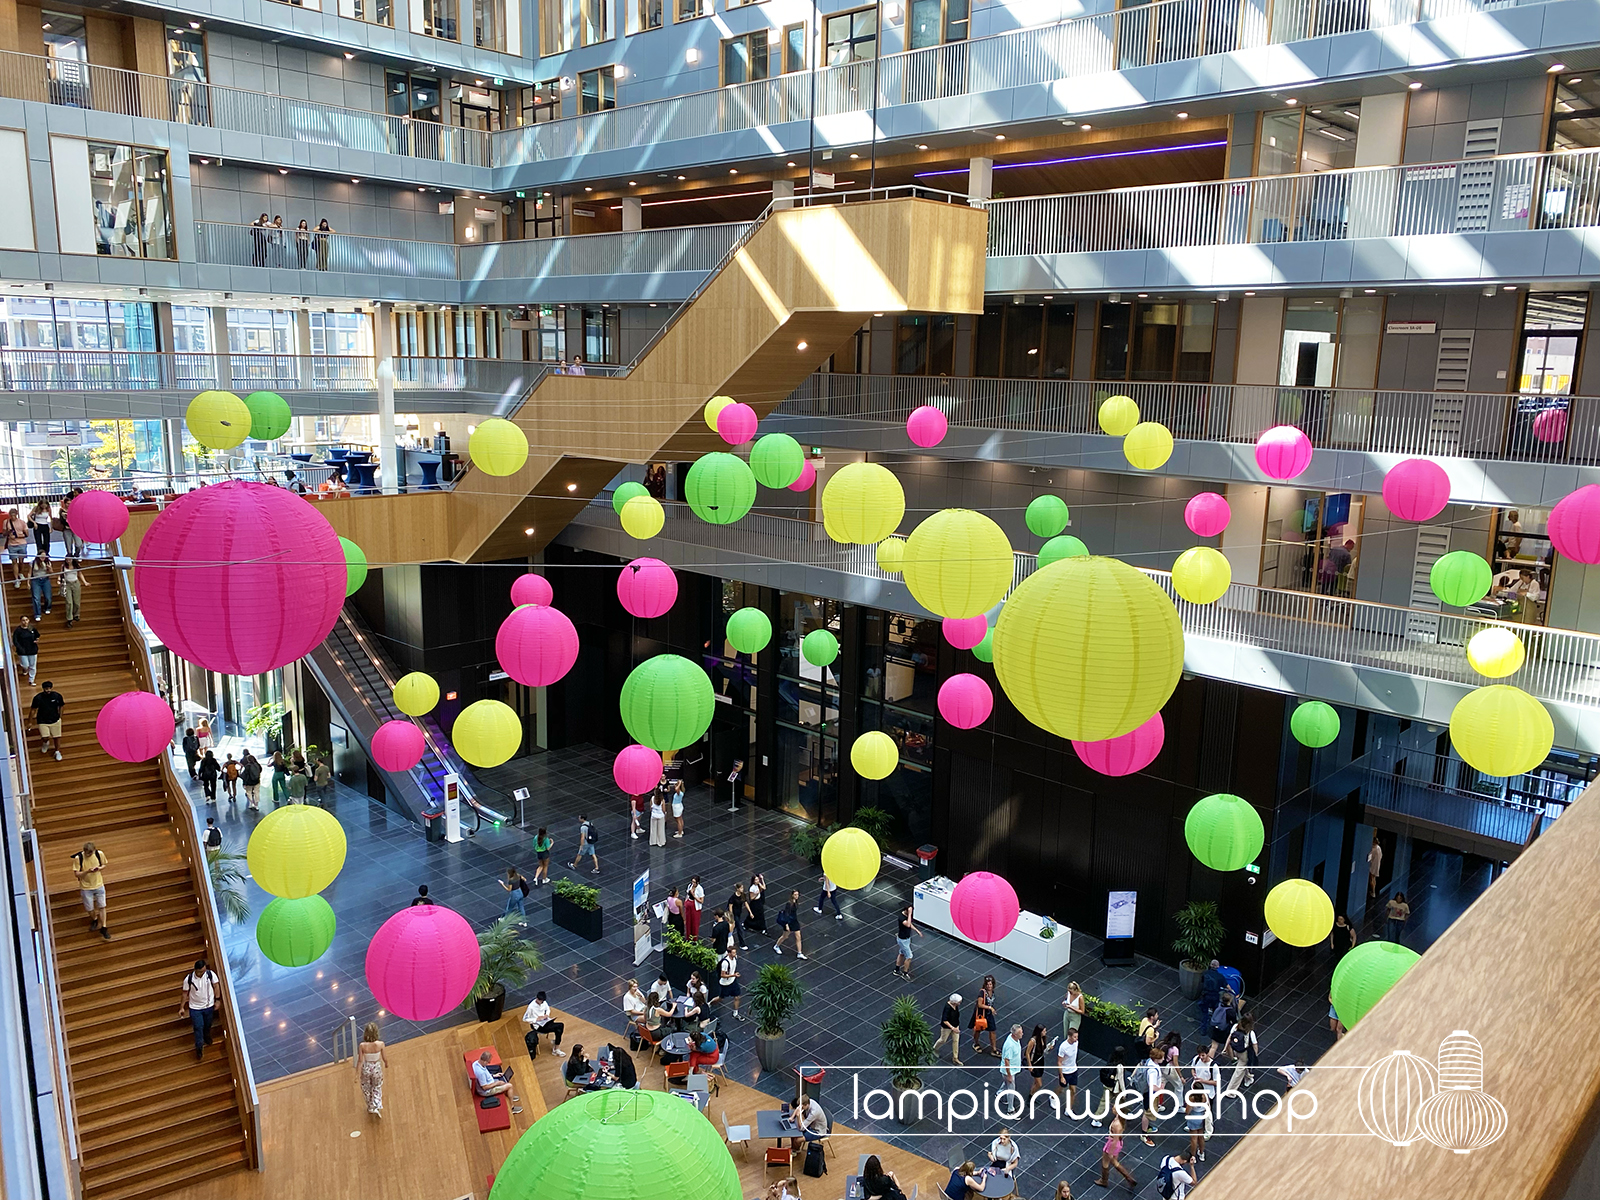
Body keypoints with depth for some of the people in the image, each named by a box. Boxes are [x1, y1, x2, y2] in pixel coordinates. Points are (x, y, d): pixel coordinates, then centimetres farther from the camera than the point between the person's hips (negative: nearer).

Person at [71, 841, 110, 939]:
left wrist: (99, 868, -19)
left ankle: (103, 928, 20)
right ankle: (94, 920, 45)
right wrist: (87, 871, -32)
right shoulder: (78, 858, -20)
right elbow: (76, 874, -15)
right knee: (89, 909, 11)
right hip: (86, 887, -1)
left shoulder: (100, 854, -14)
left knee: (102, 907, 5)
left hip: (99, 885, 1)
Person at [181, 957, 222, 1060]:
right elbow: (185, 993, -8)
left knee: (208, 1025, 21)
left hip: (209, 1006, 2)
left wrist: (217, 999, -8)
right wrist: (182, 1008, -4)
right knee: (198, 1027, -3)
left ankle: (207, 1039, 51)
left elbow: (216, 986, -5)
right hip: (195, 1008, -2)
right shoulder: (188, 979, -20)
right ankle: (199, 1048, 14)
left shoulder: (211, 974, -17)